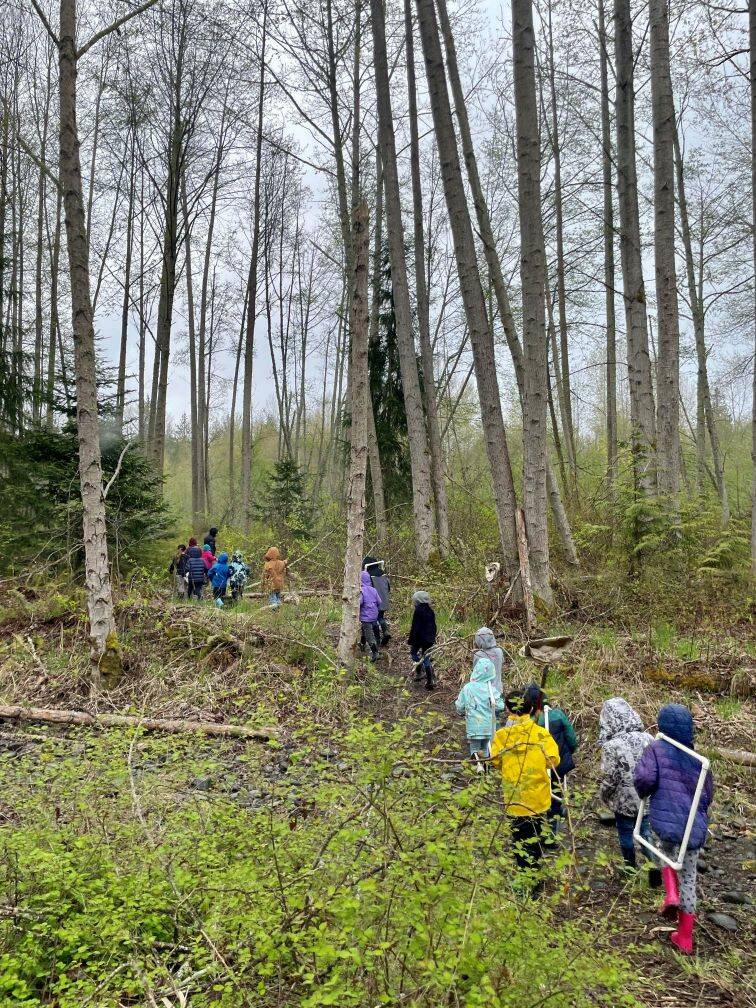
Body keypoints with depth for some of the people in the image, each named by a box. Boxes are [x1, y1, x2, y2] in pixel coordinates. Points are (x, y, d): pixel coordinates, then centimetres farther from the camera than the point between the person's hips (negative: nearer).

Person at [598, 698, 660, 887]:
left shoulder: (612, 746, -24)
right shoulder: (647, 738, -11)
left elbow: (609, 777, -18)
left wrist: (604, 796, 2)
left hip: (624, 800, -3)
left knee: (626, 835, 17)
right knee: (646, 831, 19)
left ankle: (631, 869, 31)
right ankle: (654, 864, 3)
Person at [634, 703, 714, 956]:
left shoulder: (656, 748, -7)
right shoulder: (698, 757, 5)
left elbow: (645, 778, -21)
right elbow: (708, 794, 11)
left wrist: (643, 792, 1)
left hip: (665, 820, -3)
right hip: (695, 827, 3)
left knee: (668, 851, 30)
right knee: (689, 879, 16)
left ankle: (671, 894, 7)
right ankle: (685, 937, 23)